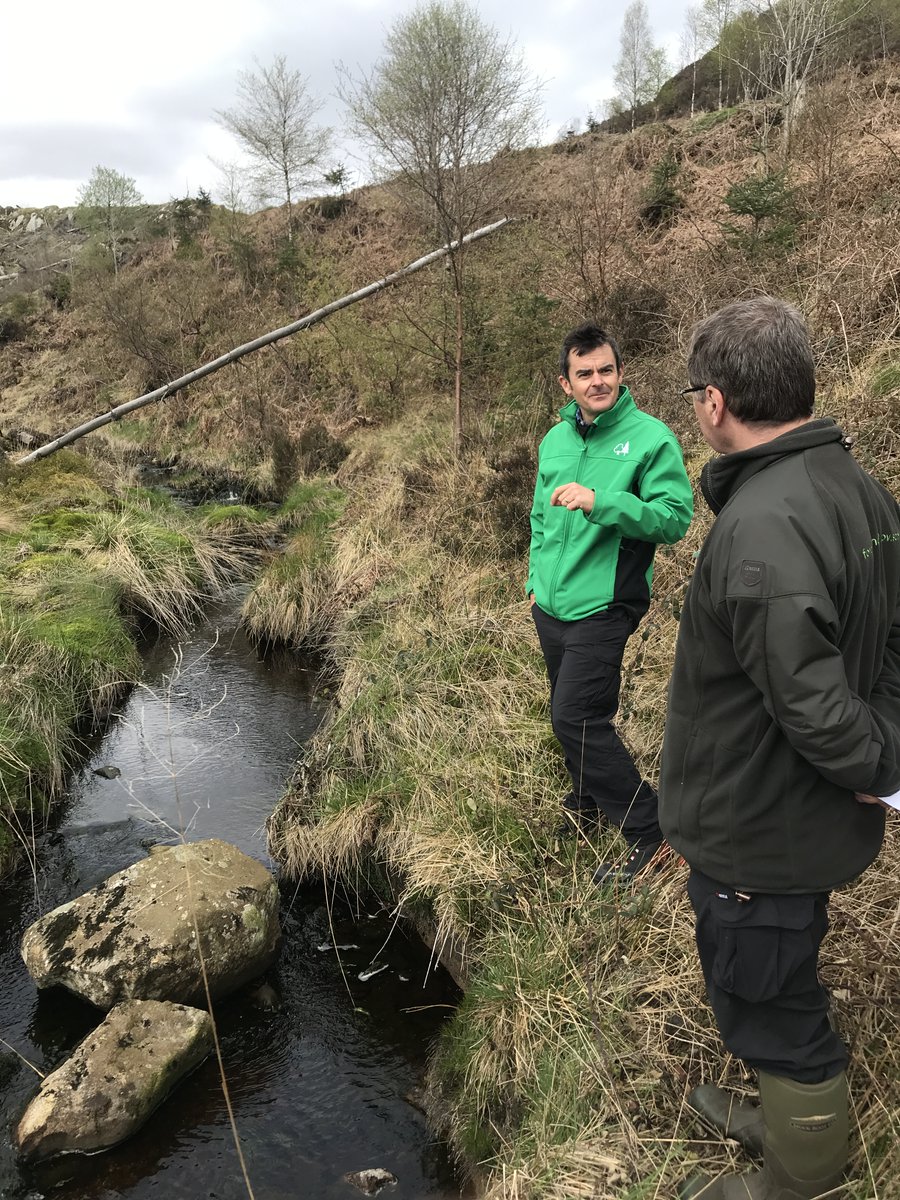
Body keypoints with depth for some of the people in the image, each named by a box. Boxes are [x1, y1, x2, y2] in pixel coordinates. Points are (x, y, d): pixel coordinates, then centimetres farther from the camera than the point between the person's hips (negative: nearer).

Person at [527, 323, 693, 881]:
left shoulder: (651, 436, -11)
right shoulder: (555, 440, 9)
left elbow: (675, 517, -20)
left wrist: (600, 502, -31)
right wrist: (537, 578, 14)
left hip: (602, 608, -7)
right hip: (551, 606, 7)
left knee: (575, 716, -12)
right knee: (572, 712, 18)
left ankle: (650, 830, 1)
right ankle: (588, 803, 40)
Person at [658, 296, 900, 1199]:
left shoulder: (760, 528, -31)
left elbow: (809, 701, -32)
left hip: (758, 837, -9)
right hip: (811, 821, 9)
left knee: (769, 1005, 13)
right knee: (783, 987, 29)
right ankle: (790, 1118, 52)